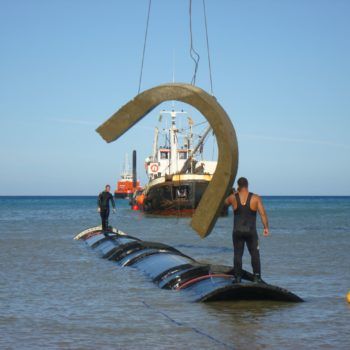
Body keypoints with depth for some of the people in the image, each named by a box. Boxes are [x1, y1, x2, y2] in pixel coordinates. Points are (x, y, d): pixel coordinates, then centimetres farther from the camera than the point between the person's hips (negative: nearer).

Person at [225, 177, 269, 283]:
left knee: (237, 254, 6)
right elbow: (263, 213, -11)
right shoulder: (255, 198, -5)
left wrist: (236, 193, 29)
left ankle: (237, 277, 4)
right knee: (254, 254, 7)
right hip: (251, 231, -1)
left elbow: (225, 202, 21)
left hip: (237, 232, 1)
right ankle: (257, 277, 3)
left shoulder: (233, 197, -1)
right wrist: (266, 227, -8)